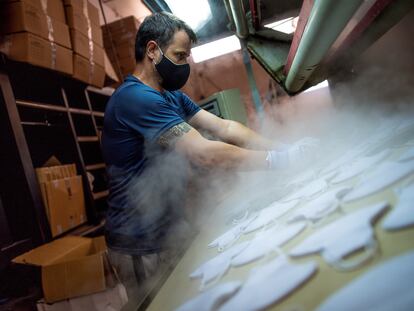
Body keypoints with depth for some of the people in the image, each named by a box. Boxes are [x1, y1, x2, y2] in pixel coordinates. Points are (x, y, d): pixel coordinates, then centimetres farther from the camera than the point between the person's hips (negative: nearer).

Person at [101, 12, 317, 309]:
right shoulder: (135, 98, -24)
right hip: (141, 243, -8)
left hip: (172, 226, 9)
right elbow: (205, 154, -30)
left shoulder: (172, 96, 8)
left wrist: (283, 150, -10)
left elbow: (224, 128, 0)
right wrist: (277, 160, -23)